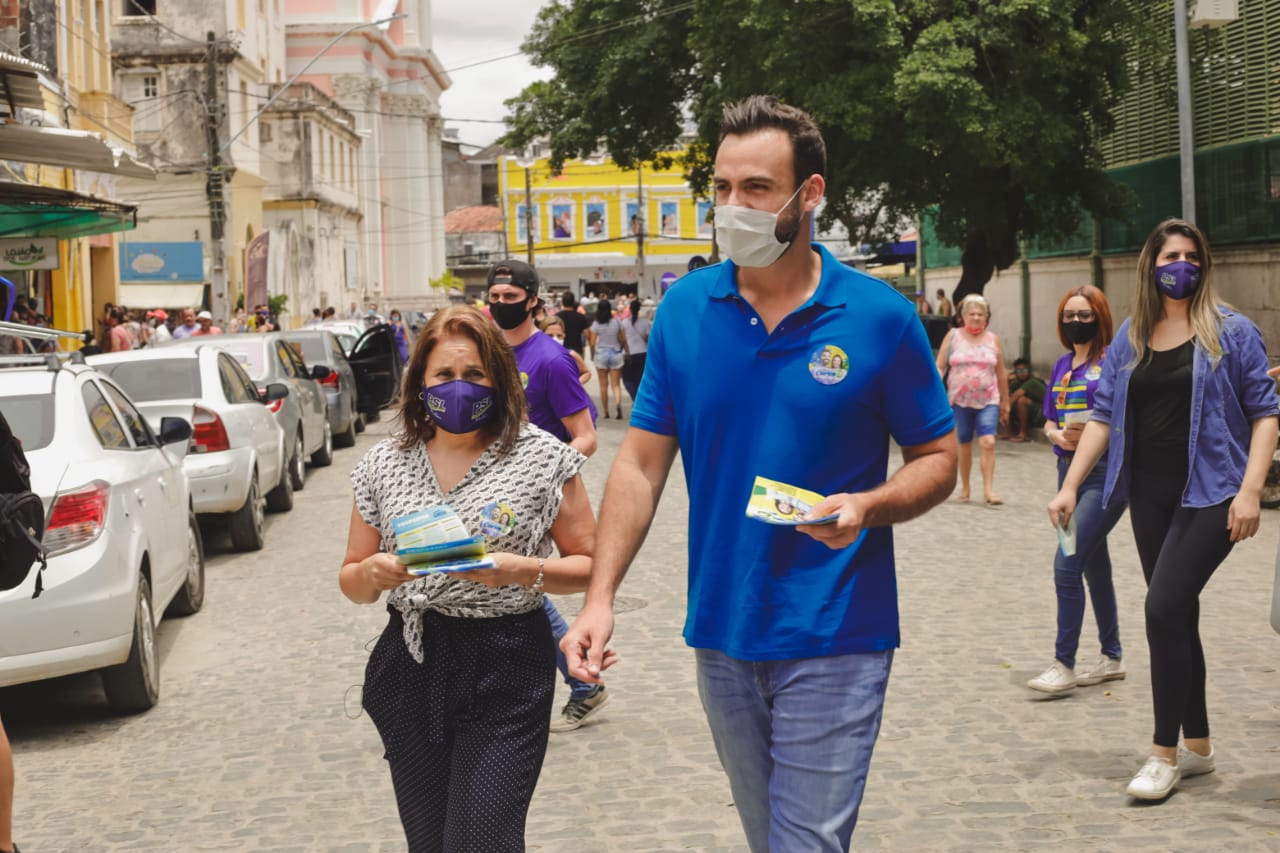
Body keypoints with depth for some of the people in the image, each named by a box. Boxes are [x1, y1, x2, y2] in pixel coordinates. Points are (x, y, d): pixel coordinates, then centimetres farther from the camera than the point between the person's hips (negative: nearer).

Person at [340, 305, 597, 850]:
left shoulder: (543, 457, -3)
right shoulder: (384, 464, 6)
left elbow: (589, 565, 0)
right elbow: (351, 584, 12)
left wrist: (519, 570, -17)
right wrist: (372, 573, -11)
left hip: (506, 668, -3)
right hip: (412, 667, 4)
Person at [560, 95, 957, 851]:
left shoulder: (880, 317, -7)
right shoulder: (685, 308, 1)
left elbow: (939, 460, 1)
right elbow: (642, 463, 3)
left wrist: (867, 506, -20)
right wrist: (599, 599, -6)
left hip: (833, 640, -3)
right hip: (722, 635, 4)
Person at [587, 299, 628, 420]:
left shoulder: (596, 324, -6)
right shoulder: (617, 322, -2)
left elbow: (592, 343, -7)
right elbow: (623, 340, 3)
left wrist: (593, 352, 11)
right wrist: (625, 351, 20)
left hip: (601, 354, -1)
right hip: (616, 354, 1)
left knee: (603, 385, 8)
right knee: (616, 384, 2)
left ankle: (606, 412, 11)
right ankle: (618, 404, -25)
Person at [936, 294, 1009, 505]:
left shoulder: (992, 340, 7)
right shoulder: (953, 337, 3)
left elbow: (1001, 374, 12)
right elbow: (939, 367, 1)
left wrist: (1005, 403, 14)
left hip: (988, 401, 0)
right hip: (959, 401, 0)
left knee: (988, 442, -15)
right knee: (964, 445, 8)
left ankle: (988, 490, -15)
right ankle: (965, 488, 23)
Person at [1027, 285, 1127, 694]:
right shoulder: (1063, 365, 13)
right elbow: (1049, 421, 16)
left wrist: (1094, 431, -25)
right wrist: (1057, 434, -5)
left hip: (1107, 472, -8)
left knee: (1067, 564, -14)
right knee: (1094, 566, 14)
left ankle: (1063, 666, -9)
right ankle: (1112, 657, 25)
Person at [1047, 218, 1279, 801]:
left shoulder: (1230, 331, -3)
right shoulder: (1130, 338, 9)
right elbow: (1104, 415, 9)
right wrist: (1070, 486, 0)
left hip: (1210, 492, -5)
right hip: (1150, 492, 5)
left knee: (1164, 607, -15)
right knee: (1177, 618, 10)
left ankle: (1165, 753, -6)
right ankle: (1197, 746, 22)